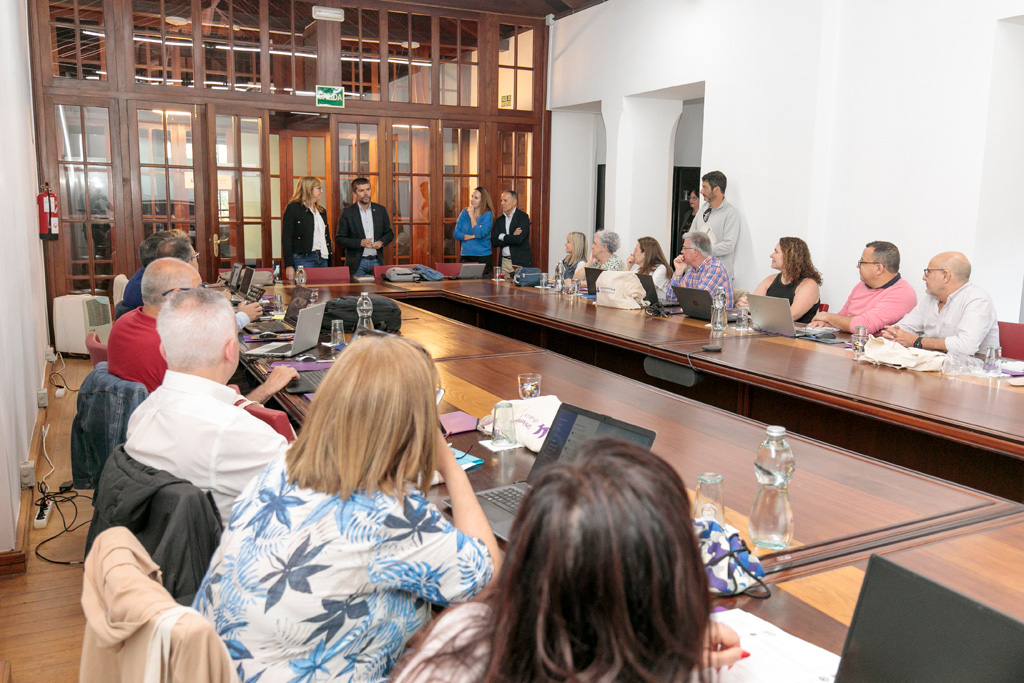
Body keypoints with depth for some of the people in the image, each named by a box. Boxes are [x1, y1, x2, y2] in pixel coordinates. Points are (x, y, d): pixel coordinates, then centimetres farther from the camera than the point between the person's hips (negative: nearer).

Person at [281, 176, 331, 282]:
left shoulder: (322, 211, 19)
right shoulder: (293, 208, -2)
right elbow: (286, 239, -7)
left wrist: (330, 264, 15)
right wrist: (289, 265, -15)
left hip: (322, 260, 6)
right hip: (303, 259, -6)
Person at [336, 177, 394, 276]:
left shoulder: (380, 210, 9)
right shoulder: (348, 212, 0)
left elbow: (389, 233, 15)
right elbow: (339, 239, -2)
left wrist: (381, 242, -6)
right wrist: (360, 243, -15)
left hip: (377, 261, 3)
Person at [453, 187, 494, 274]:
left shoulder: (488, 215, -5)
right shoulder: (465, 212, 6)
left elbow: (479, 234, -20)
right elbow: (456, 234, 1)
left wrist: (472, 216, -11)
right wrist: (473, 236, -11)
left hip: (483, 257, -3)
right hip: (465, 256, 3)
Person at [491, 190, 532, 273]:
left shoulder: (523, 217, -3)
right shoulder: (499, 220, 13)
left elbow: (519, 239, -17)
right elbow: (494, 243, 3)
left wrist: (502, 237, -3)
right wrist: (512, 236, -8)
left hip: (520, 262, -4)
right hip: (504, 262, 4)